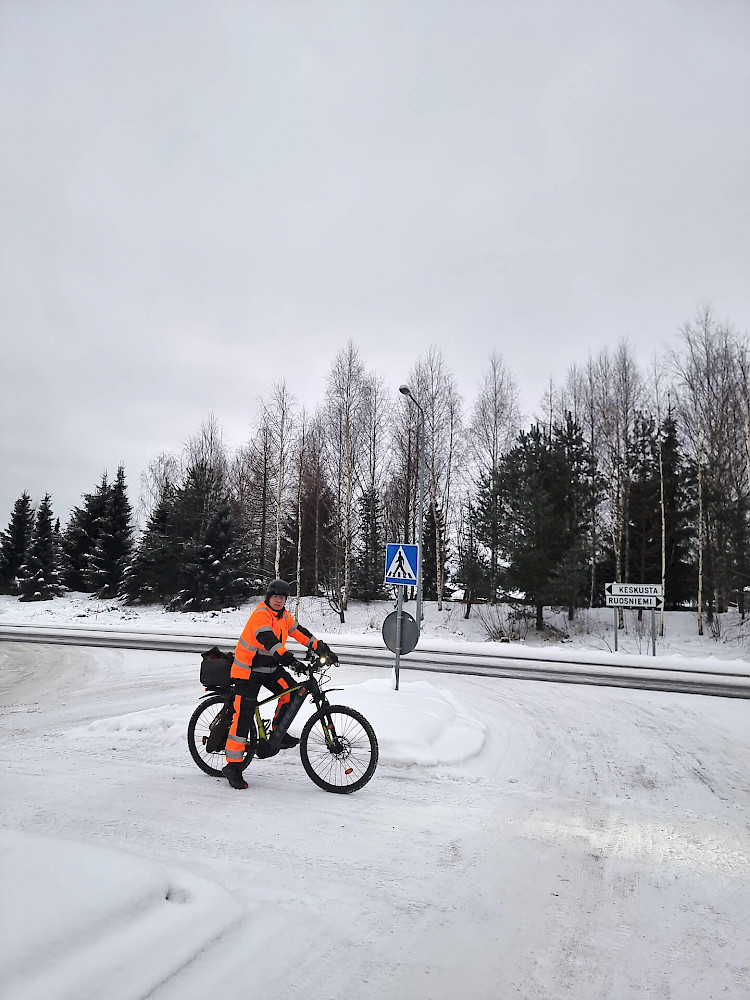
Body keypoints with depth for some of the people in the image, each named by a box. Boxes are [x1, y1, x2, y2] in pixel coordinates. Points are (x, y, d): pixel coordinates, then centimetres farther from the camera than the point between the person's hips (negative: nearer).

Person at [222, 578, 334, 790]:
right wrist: (290, 659, -45)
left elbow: (298, 631, 12)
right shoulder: (260, 615, -22)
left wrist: (320, 647, 3)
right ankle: (232, 766, -2)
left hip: (270, 667, 7)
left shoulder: (283, 615, 5)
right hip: (248, 671, -7)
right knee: (244, 716, -9)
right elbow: (269, 641, -35)